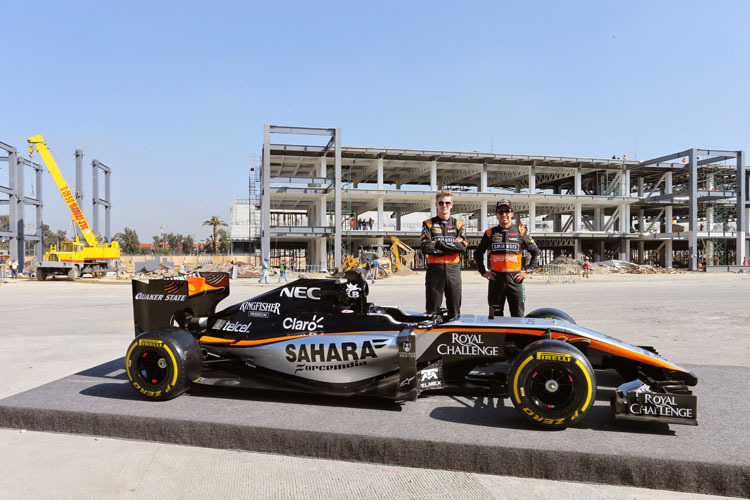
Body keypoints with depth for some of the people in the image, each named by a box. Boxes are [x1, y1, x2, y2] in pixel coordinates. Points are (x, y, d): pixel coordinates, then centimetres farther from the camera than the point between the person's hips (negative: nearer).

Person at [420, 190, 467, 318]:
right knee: (432, 308, 2)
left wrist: (439, 243, -10)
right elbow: (425, 247, -9)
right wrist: (452, 245, -9)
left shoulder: (458, 224, 11)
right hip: (435, 269, -1)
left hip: (453, 269, 1)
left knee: (455, 309, 5)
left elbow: (463, 247, -4)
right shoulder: (428, 224, 7)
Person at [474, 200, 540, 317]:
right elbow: (478, 253, 18)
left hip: (515, 278, -1)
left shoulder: (521, 232, 6)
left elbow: (535, 252, 12)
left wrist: (528, 271, 3)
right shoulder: (490, 233, 8)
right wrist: (483, 272, 8)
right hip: (496, 278, 1)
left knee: (518, 315, 1)